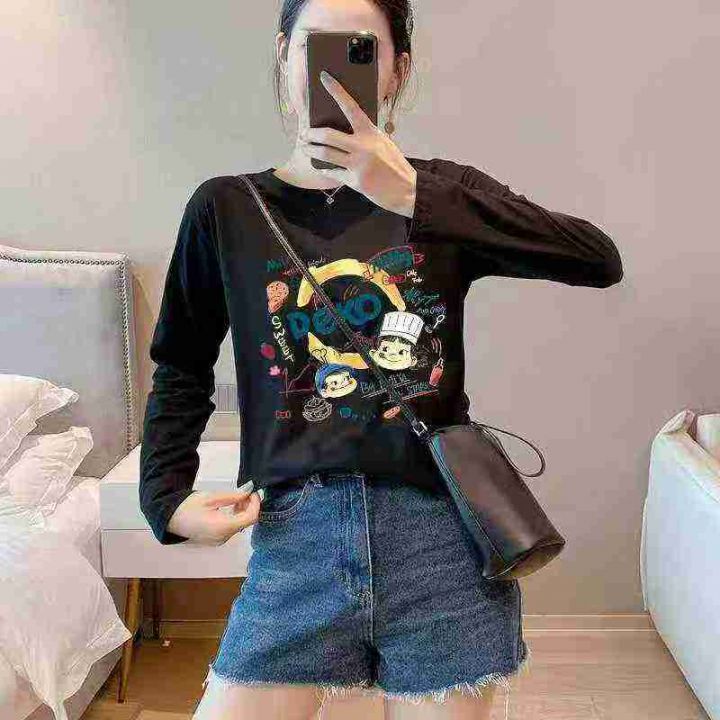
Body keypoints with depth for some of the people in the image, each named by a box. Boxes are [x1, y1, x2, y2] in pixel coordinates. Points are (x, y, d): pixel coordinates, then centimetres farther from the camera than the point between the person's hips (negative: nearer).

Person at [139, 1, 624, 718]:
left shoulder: (440, 194, 3)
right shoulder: (225, 208, 5)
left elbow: (600, 261, -11)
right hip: (296, 533, 1)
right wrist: (168, 495, 2)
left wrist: (414, 197, -19)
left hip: (443, 531, 0)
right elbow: (182, 366, 15)